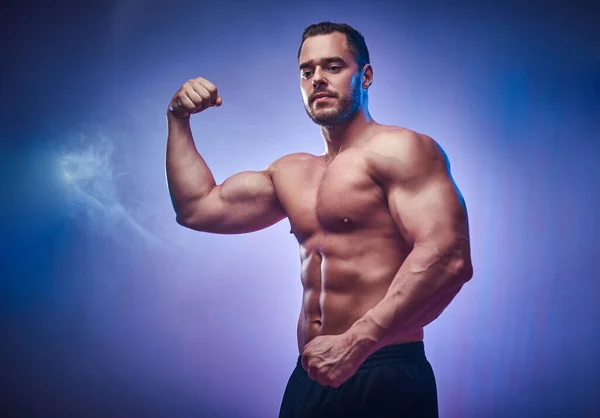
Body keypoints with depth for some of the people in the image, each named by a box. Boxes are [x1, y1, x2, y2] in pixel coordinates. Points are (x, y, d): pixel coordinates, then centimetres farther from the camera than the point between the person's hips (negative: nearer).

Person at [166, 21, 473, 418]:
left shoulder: (398, 149, -7)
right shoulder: (292, 173, 18)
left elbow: (448, 257, -20)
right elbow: (197, 208, 21)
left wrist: (355, 344, -25)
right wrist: (179, 119, 17)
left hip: (383, 379, -7)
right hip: (310, 378, 7)